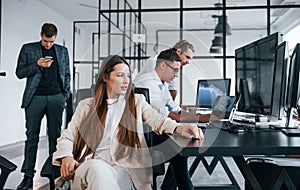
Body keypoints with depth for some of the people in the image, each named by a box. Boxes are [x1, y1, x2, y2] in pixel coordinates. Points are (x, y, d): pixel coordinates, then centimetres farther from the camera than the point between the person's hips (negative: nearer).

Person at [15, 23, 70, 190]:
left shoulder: (62, 51, 13)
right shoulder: (28, 49, 7)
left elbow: (67, 74, 16)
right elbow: (19, 72, 5)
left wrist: (66, 93, 5)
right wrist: (37, 65, -10)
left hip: (56, 98, 2)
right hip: (35, 98, -1)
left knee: (55, 136, 5)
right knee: (32, 137, 0)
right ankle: (28, 176, 7)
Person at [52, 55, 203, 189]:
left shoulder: (137, 101, 16)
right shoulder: (86, 106, 18)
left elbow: (157, 120, -3)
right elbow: (67, 137, 17)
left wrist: (180, 128, -25)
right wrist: (66, 157, -6)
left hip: (119, 165, -1)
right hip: (87, 166, 2)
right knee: (97, 169, -35)